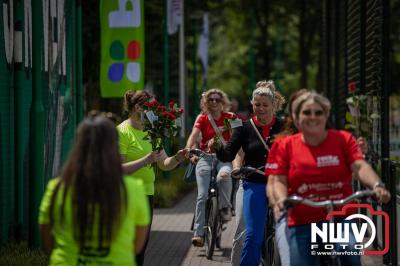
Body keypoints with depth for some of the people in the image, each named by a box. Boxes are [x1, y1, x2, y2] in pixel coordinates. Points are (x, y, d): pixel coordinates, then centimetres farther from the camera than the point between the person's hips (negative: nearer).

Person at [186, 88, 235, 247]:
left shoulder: (229, 118, 5)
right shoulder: (202, 119, 5)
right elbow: (193, 138, -8)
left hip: (224, 157, -1)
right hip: (205, 157, 1)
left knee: (224, 175, -37)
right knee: (202, 196, -12)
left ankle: (225, 207, -13)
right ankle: (198, 233, -10)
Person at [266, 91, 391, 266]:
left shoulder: (343, 139, 5)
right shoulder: (285, 146, 5)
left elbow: (360, 166, -8)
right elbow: (278, 180, 0)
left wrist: (376, 185, -28)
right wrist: (282, 199, -23)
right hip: (302, 224, 1)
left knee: (350, 252, -29)